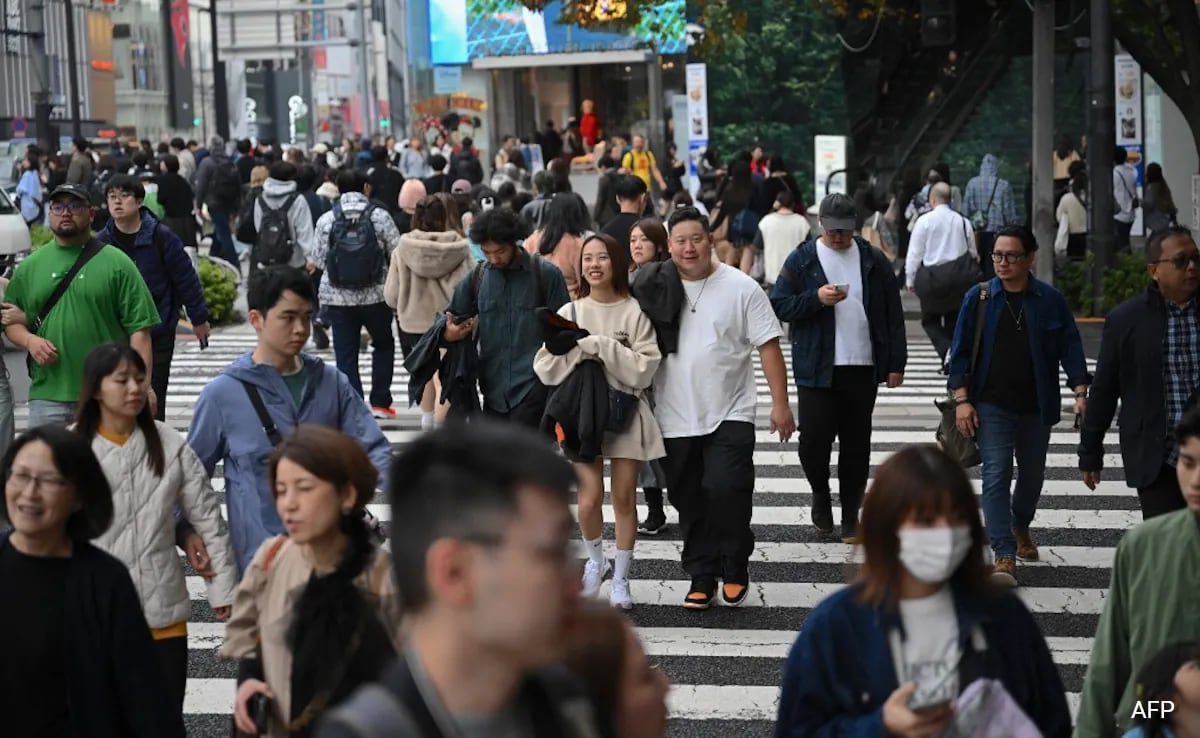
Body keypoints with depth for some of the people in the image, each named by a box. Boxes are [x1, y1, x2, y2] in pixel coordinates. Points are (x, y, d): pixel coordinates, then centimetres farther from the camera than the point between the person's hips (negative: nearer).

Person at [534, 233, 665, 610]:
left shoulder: (635, 312, -5)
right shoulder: (570, 312, 2)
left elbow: (645, 367, -12)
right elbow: (545, 366, -3)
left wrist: (602, 347, -17)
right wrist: (581, 351, -16)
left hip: (626, 412, -1)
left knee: (623, 498, 3)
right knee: (589, 499, -3)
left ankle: (620, 579, 17)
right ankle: (596, 562, 25)